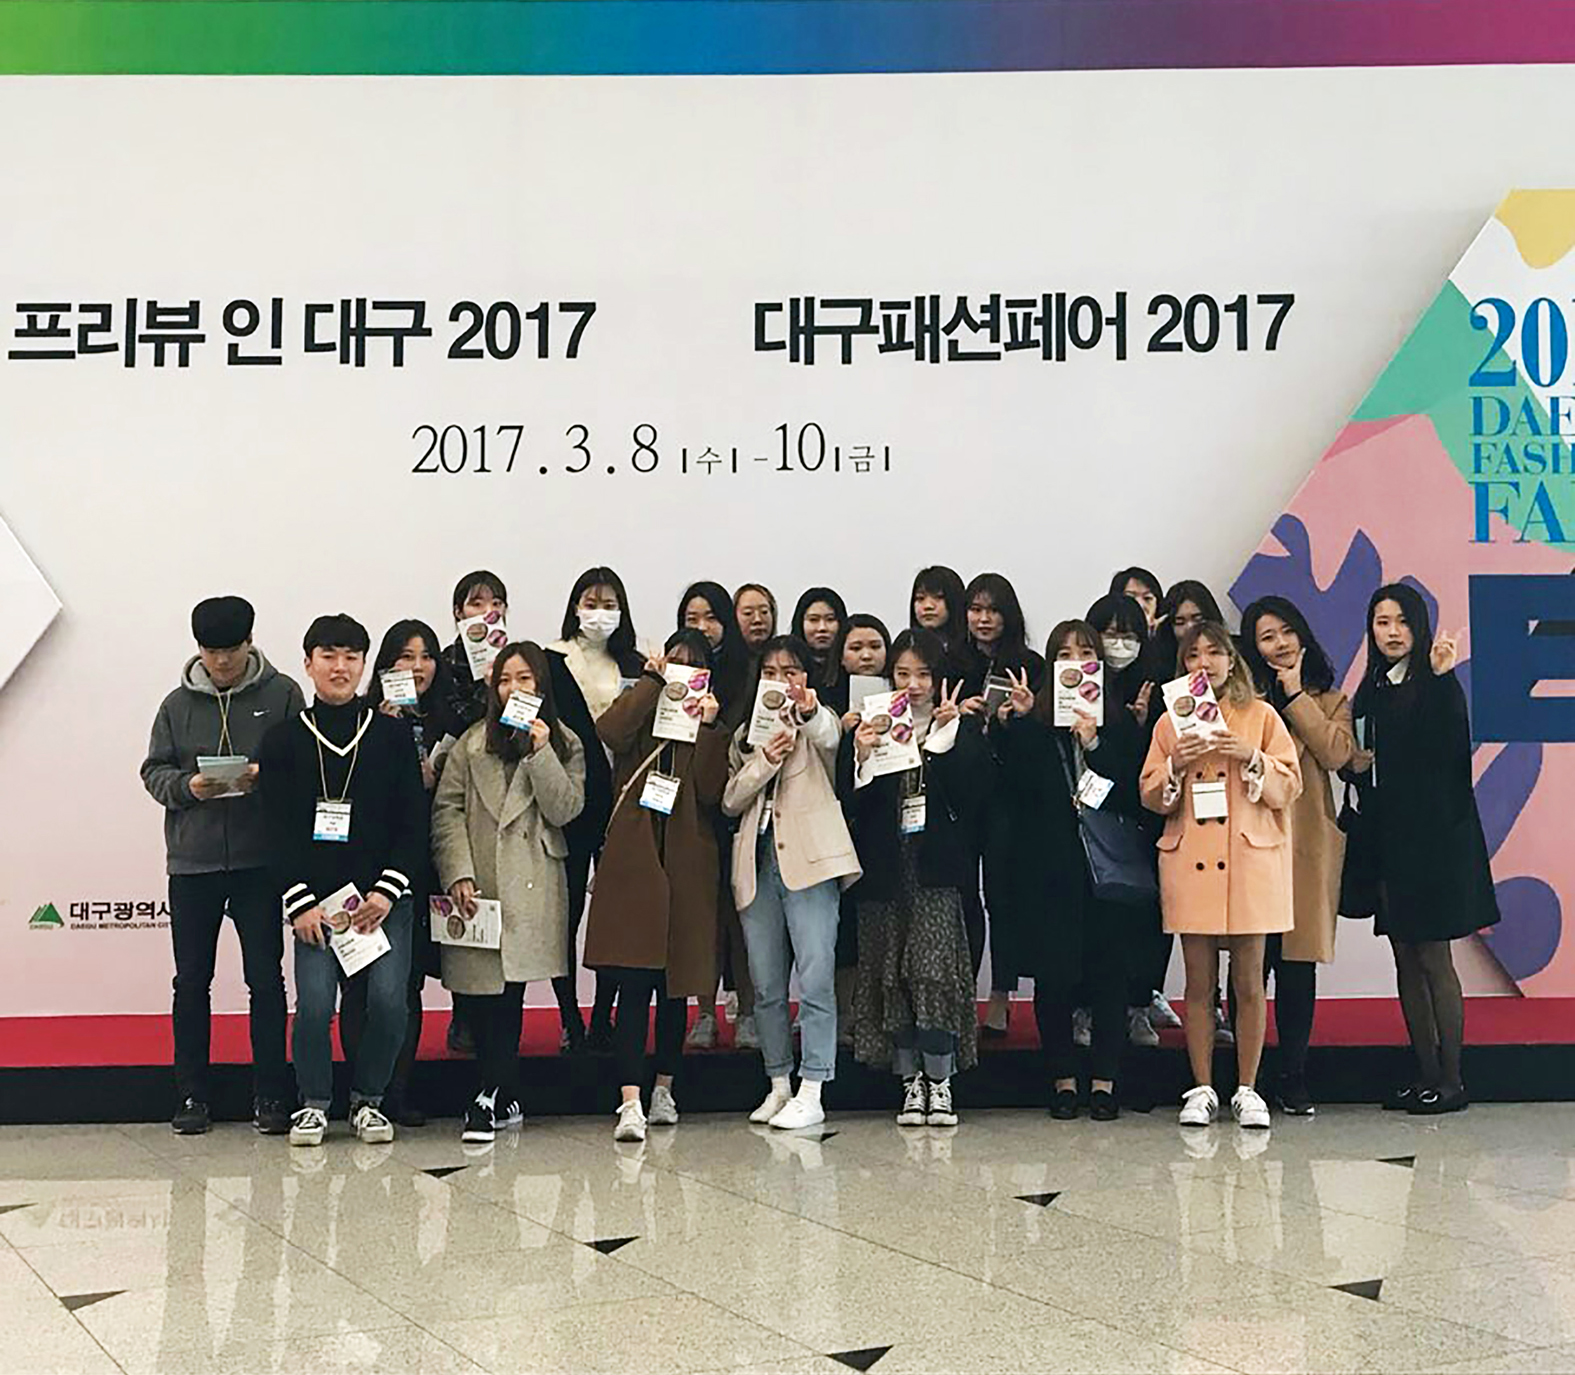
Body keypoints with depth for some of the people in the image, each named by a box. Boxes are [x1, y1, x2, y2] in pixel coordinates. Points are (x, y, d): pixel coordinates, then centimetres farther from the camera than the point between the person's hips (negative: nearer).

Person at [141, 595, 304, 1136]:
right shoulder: (178, 704, 7)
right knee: (191, 980, 7)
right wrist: (187, 786, -11)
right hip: (192, 861, 2)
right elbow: (153, 770, 9)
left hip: (260, 861, -2)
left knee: (266, 978, 3)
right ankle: (192, 1094, 18)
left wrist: (267, 777, -17)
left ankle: (270, 1093, 12)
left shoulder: (281, 694, 1)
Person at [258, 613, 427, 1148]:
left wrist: (386, 891, -7)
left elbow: (414, 823, 4)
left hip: (384, 896, 1)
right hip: (315, 897, 0)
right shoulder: (284, 740, 6)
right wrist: (299, 902, -7)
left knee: (389, 1001, -8)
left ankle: (368, 1099, 15)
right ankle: (314, 1104, 13)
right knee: (314, 1004, -9)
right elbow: (279, 829, 2)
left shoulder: (393, 735, 7)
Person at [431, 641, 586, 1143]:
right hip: (477, 885, 1)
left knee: (507, 987, -8)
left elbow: (564, 809, -2)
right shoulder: (473, 742, 11)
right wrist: (458, 874, -7)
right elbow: (447, 810, 4)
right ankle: (506, 1100, 8)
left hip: (530, 890, -1)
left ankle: (491, 1097, 1)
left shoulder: (565, 745, 10)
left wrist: (541, 751, -11)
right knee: (475, 991, -3)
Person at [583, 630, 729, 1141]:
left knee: (675, 985, 10)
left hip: (686, 869, 2)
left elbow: (712, 792, -3)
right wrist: (652, 680, -9)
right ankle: (630, 1102, -15)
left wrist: (709, 728, -9)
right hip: (633, 863, -2)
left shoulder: (713, 730, 13)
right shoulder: (642, 716, 10)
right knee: (634, 984, -11)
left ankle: (663, 1089, 25)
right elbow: (609, 731, -14)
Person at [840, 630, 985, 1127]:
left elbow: (972, 794, -7)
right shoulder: (868, 729, 11)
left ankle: (940, 1083, -2)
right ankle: (911, 1082, 10)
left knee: (934, 970, -11)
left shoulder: (963, 729, 8)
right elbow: (850, 806, 4)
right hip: (885, 867, 2)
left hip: (937, 867, -2)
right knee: (892, 974, 2)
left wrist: (943, 736, -11)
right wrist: (861, 757, -11)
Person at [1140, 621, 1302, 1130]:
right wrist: (1177, 765, -10)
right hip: (1190, 861, 1)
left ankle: (1247, 1089, 10)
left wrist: (1251, 758, -13)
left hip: (1250, 861, -1)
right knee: (1198, 982, 3)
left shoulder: (1261, 716, 7)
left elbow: (1289, 786, 2)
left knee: (1248, 981, 1)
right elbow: (1151, 798, 8)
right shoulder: (1170, 722, 11)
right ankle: (1201, 1089, 10)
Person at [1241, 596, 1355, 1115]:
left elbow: (1335, 753, -7)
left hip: (1307, 844, 1)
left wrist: (1295, 695, -3)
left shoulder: (1329, 699, 14)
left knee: (1298, 963, 3)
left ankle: (1293, 1078, 12)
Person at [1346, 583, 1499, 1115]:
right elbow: (1354, 758, 22)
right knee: (1405, 958, 9)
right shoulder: (1370, 692, 13)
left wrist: (1441, 677, -31)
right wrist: (1355, 766, 0)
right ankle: (1426, 1075, 16)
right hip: (1388, 837, 7)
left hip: (1434, 836, -7)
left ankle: (1451, 1080, 3)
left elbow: (1452, 748, -23)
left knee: (1434, 958, -4)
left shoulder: (1437, 686, -6)